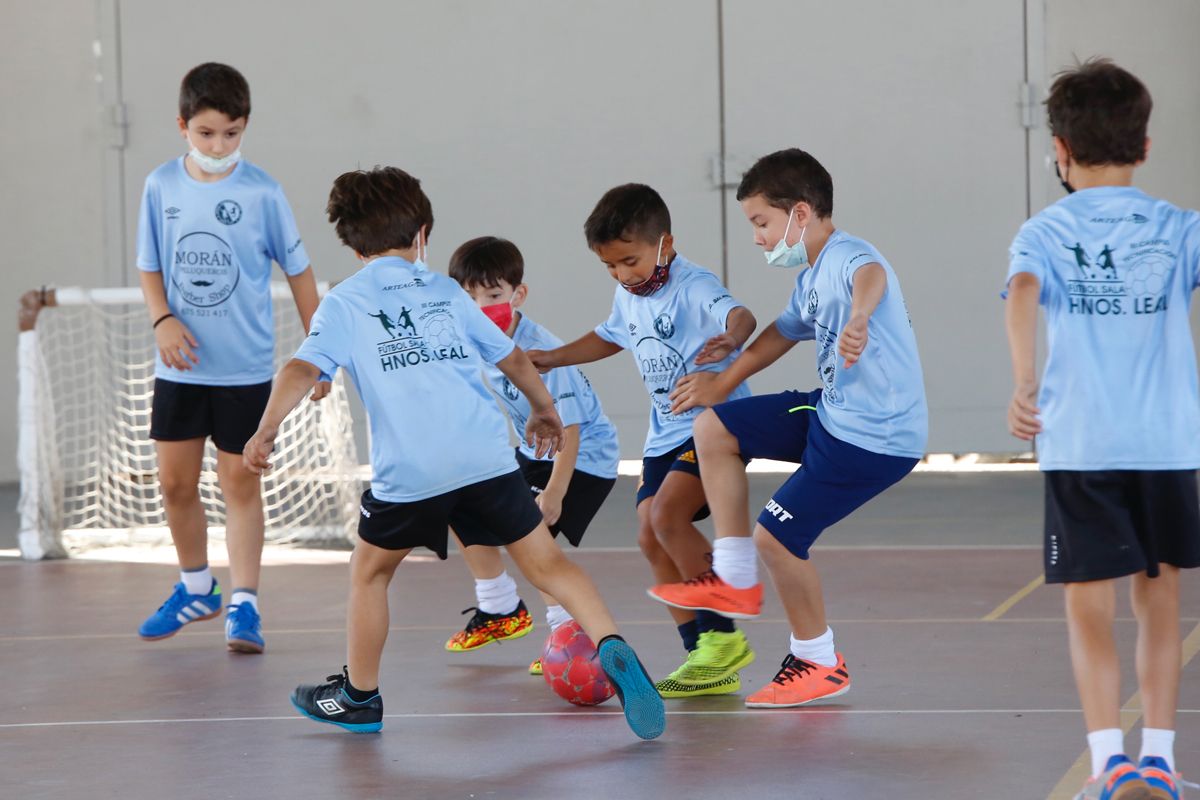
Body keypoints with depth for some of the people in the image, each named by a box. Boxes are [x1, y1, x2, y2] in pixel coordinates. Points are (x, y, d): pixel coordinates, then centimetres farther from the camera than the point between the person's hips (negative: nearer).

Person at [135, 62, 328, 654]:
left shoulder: (261, 193, -9)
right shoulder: (161, 187, -1)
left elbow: (298, 270, -1)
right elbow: (150, 267, 7)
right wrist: (163, 319, -12)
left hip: (245, 367, -3)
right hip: (180, 366, 3)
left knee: (240, 482, 0)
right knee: (175, 482, 9)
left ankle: (244, 605, 5)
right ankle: (196, 588, 29)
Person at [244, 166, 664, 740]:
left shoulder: (343, 303, 10)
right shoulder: (445, 290, 20)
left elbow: (303, 369, -6)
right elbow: (513, 359, 27)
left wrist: (265, 431, -9)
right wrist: (543, 409, 42)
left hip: (409, 471, -2)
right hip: (487, 456, 2)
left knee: (370, 570, 20)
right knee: (547, 563, 5)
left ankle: (360, 698, 29)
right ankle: (613, 650, -14)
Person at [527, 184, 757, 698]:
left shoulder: (694, 288, -19)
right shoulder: (627, 296, 7)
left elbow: (740, 315, -40)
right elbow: (610, 337, 30)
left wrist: (730, 338, -62)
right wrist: (551, 358, 27)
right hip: (666, 433, 9)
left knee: (667, 514, -25)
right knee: (650, 538, 1)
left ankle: (724, 637, -14)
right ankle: (706, 659, 6)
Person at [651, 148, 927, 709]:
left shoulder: (847, 259, -22)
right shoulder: (811, 277, 10)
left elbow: (871, 277, -47)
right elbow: (785, 331, 29)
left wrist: (858, 317, -70)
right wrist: (723, 383, 38)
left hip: (876, 437, -10)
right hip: (833, 412, 10)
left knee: (775, 535, -9)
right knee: (713, 430, 11)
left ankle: (819, 664, 12)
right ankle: (735, 581, 17)